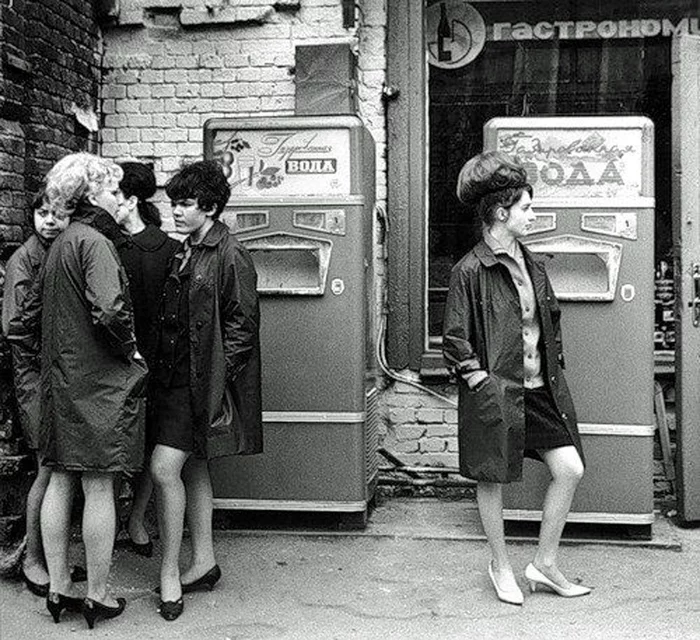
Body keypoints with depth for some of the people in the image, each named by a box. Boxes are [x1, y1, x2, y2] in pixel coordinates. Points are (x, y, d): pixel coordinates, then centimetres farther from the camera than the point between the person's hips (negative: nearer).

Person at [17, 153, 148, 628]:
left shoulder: (60, 245, 13)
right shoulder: (95, 242, -14)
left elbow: (32, 314, 18)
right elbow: (109, 310, -28)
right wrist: (131, 349, -12)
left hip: (60, 377, 9)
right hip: (99, 381, -9)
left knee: (61, 481, 12)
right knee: (100, 487, 0)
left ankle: (59, 588, 22)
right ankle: (98, 597, 10)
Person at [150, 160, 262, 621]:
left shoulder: (230, 257, -12)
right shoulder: (185, 253, 14)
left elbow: (242, 325, -13)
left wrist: (216, 377, -17)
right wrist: (159, 369, 10)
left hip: (202, 383, -9)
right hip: (176, 377, 9)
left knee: (165, 467, -11)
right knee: (193, 466, 14)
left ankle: (170, 572, 3)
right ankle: (204, 562, 26)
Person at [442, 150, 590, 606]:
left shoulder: (533, 266, 10)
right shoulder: (470, 271, -11)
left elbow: (552, 321, 22)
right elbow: (455, 342, -10)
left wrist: (555, 368, 13)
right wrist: (482, 381, -16)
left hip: (540, 388, 7)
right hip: (496, 392, -6)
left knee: (570, 468, 1)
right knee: (493, 479, 7)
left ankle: (545, 564, 17)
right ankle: (501, 566, 27)